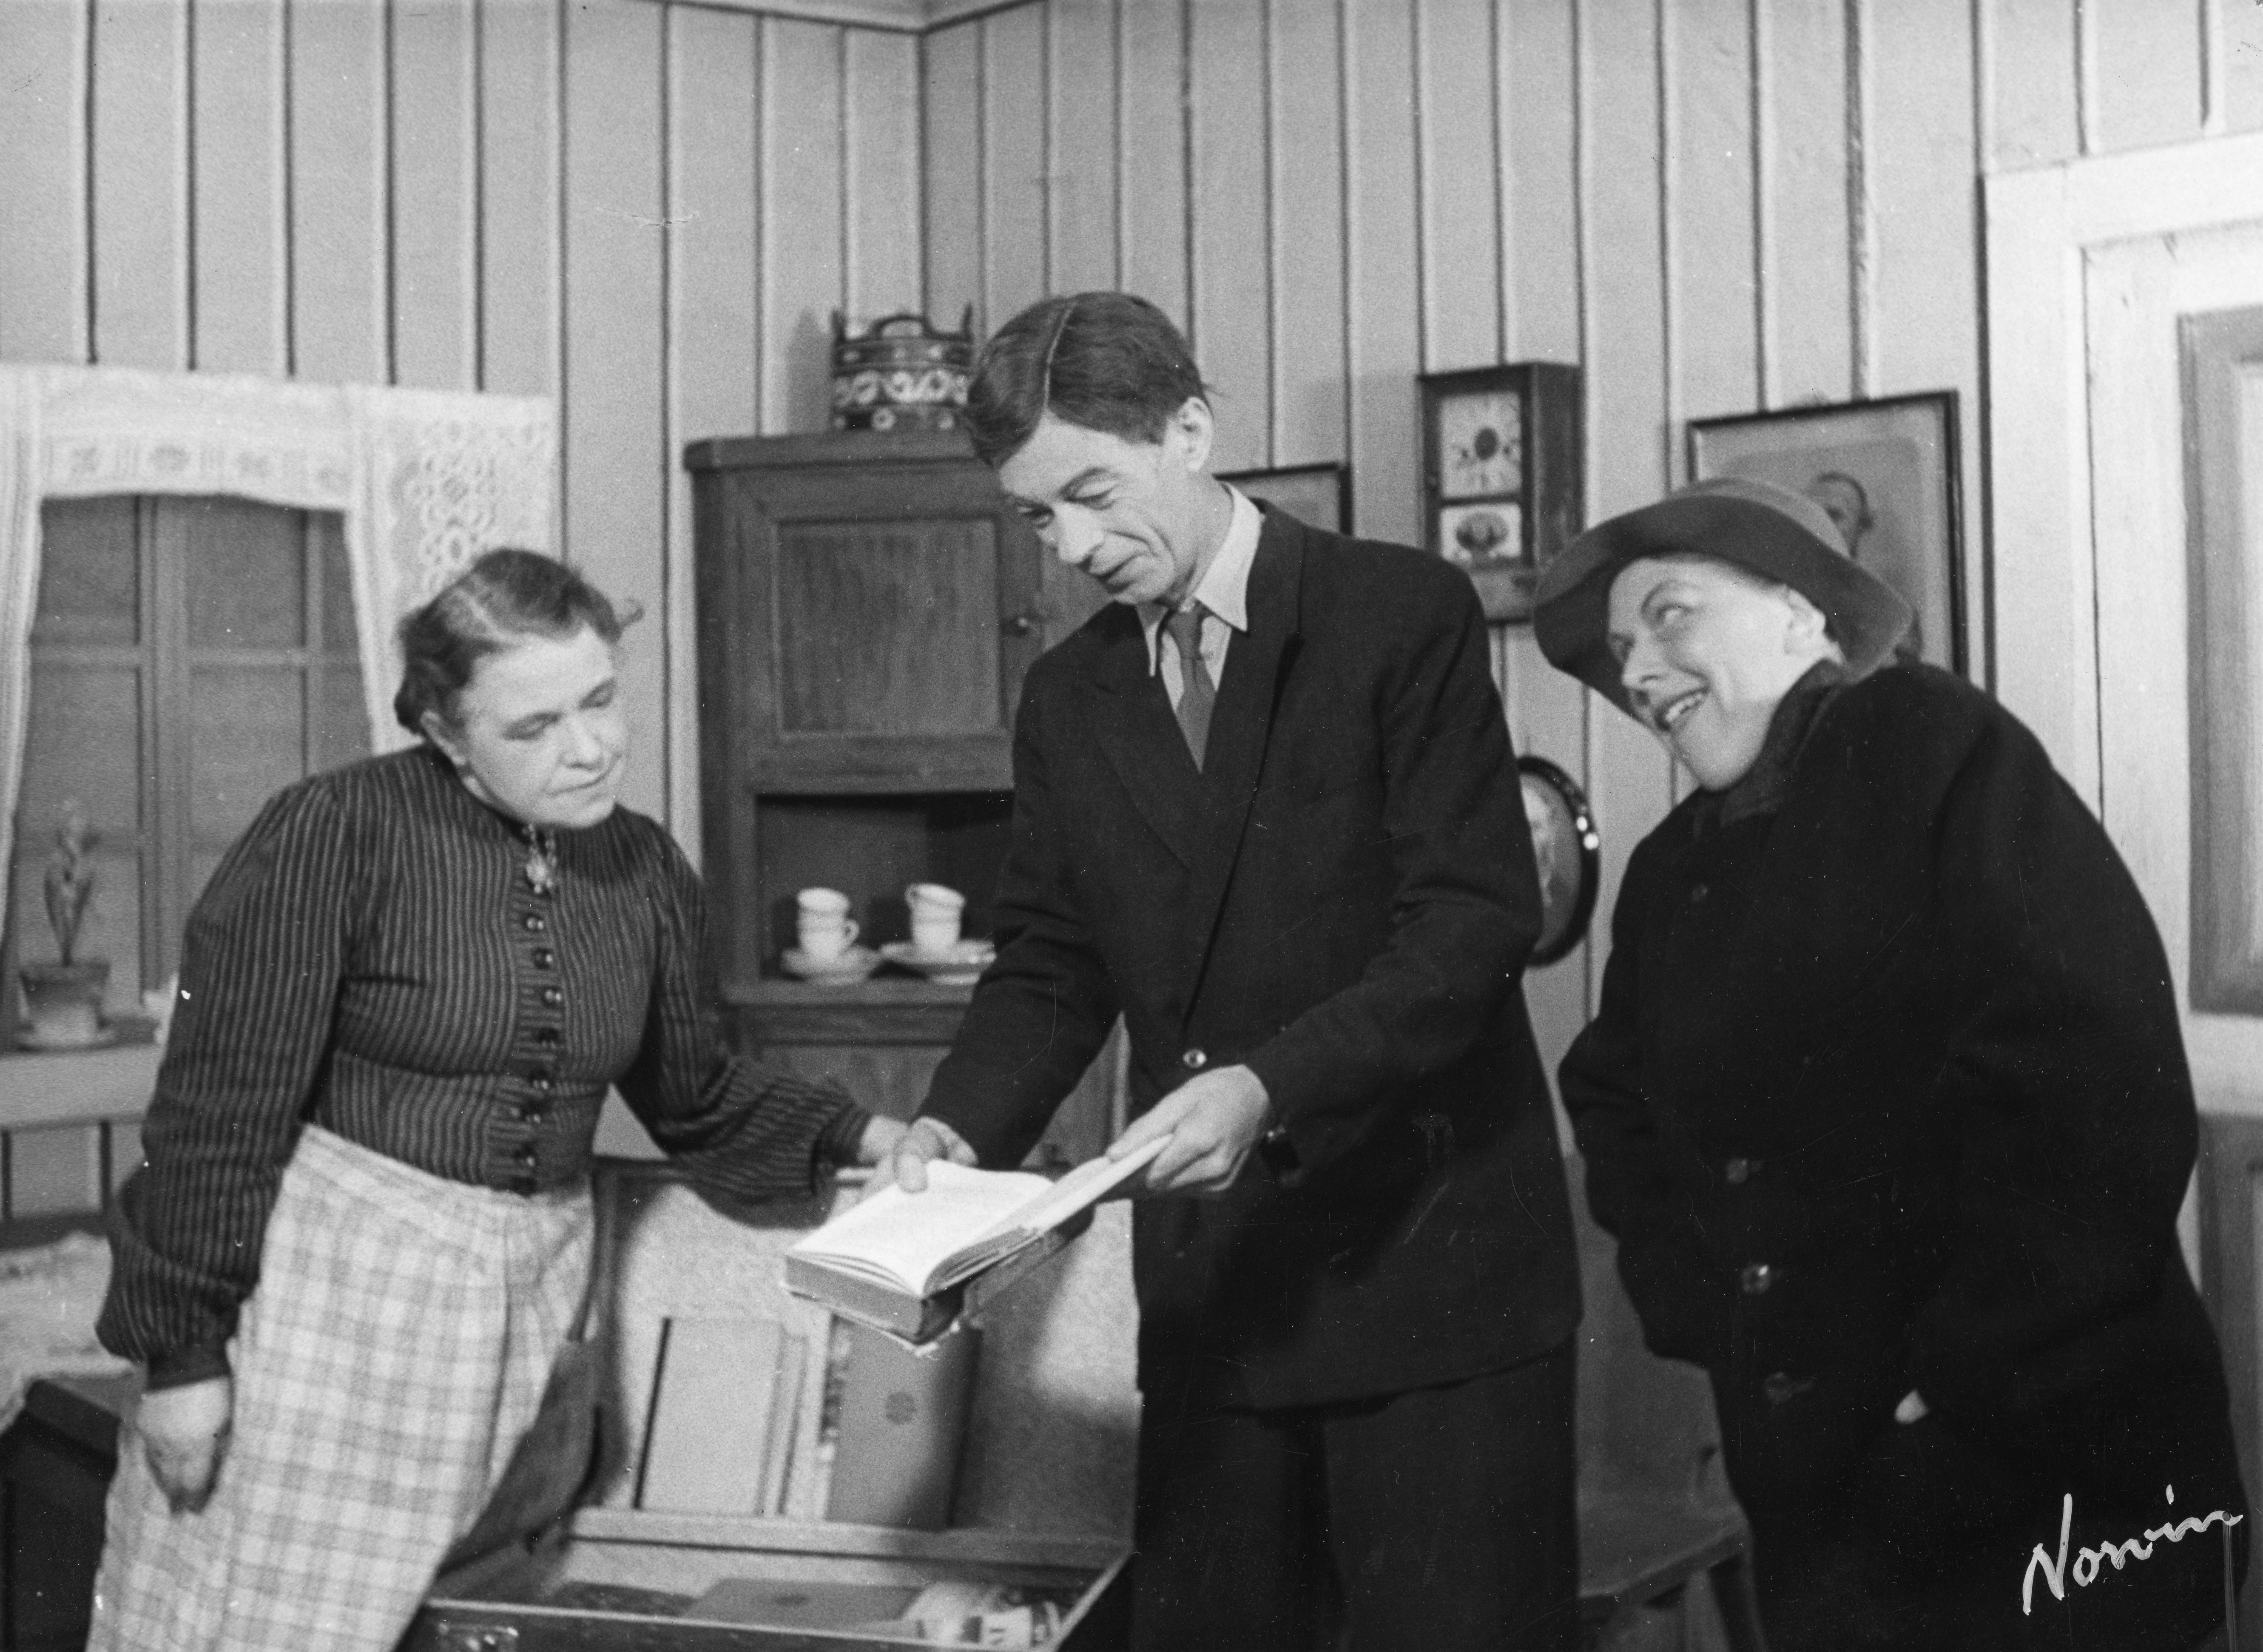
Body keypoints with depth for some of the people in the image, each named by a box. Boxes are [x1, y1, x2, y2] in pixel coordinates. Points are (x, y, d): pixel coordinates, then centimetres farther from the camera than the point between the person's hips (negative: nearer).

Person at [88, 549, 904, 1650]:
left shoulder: (645, 869, 4)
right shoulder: (332, 835, -14)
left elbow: (694, 1099, 16)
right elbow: (219, 1109, -12)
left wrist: (857, 1135, 2)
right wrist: (182, 1350, -11)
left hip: (532, 1291, 5)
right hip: (327, 1278, -5)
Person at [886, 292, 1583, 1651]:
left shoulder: (1405, 614, -7)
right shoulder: (1069, 697, 10)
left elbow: (1479, 916, -14)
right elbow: (1052, 964, 12)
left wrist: (1273, 1084, -25)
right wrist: (966, 1123, -7)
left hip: (1431, 1256, -5)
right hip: (1214, 1284, 5)